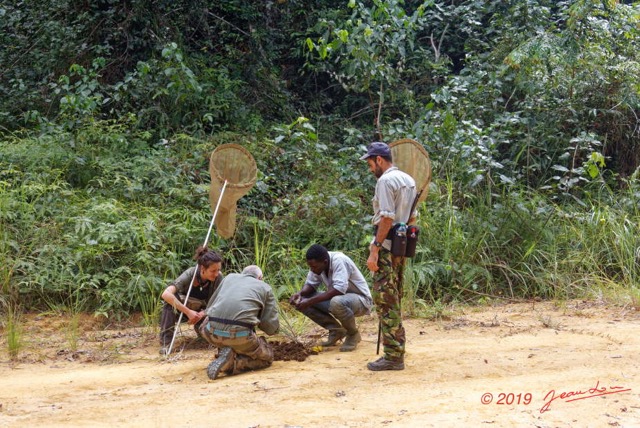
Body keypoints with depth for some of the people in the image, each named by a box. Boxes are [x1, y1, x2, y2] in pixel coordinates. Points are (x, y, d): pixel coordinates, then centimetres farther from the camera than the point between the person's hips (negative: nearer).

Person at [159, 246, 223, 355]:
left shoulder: (218, 277, -22)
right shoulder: (190, 274, -31)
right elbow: (166, 294, -43)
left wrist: (202, 314, -35)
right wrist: (188, 312, -47)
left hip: (201, 312, 2)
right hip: (183, 308, -2)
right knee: (170, 299, -35)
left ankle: (199, 327, 8)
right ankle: (166, 342, -30)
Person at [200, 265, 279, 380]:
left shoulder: (230, 277, 25)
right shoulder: (265, 287, 16)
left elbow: (210, 306, 32)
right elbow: (272, 328, 11)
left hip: (212, 332, 4)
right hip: (240, 335, -4)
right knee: (267, 356, 19)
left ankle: (224, 350, 13)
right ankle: (232, 362, -6)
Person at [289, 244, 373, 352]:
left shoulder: (338, 261, -28)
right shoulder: (317, 264, -7)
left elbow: (339, 289, -38)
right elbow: (311, 284, 5)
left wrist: (311, 301, -38)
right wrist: (300, 293, -18)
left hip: (361, 299, -7)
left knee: (337, 302, -40)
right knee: (301, 301, -8)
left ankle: (353, 334, -10)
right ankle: (336, 331, 5)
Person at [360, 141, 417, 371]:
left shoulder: (385, 181, -12)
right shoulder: (408, 180, 16)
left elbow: (387, 218, -19)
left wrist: (374, 250, -19)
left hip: (387, 248, -9)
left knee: (385, 300, -7)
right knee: (394, 300, 15)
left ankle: (393, 356, -8)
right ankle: (397, 350, 19)